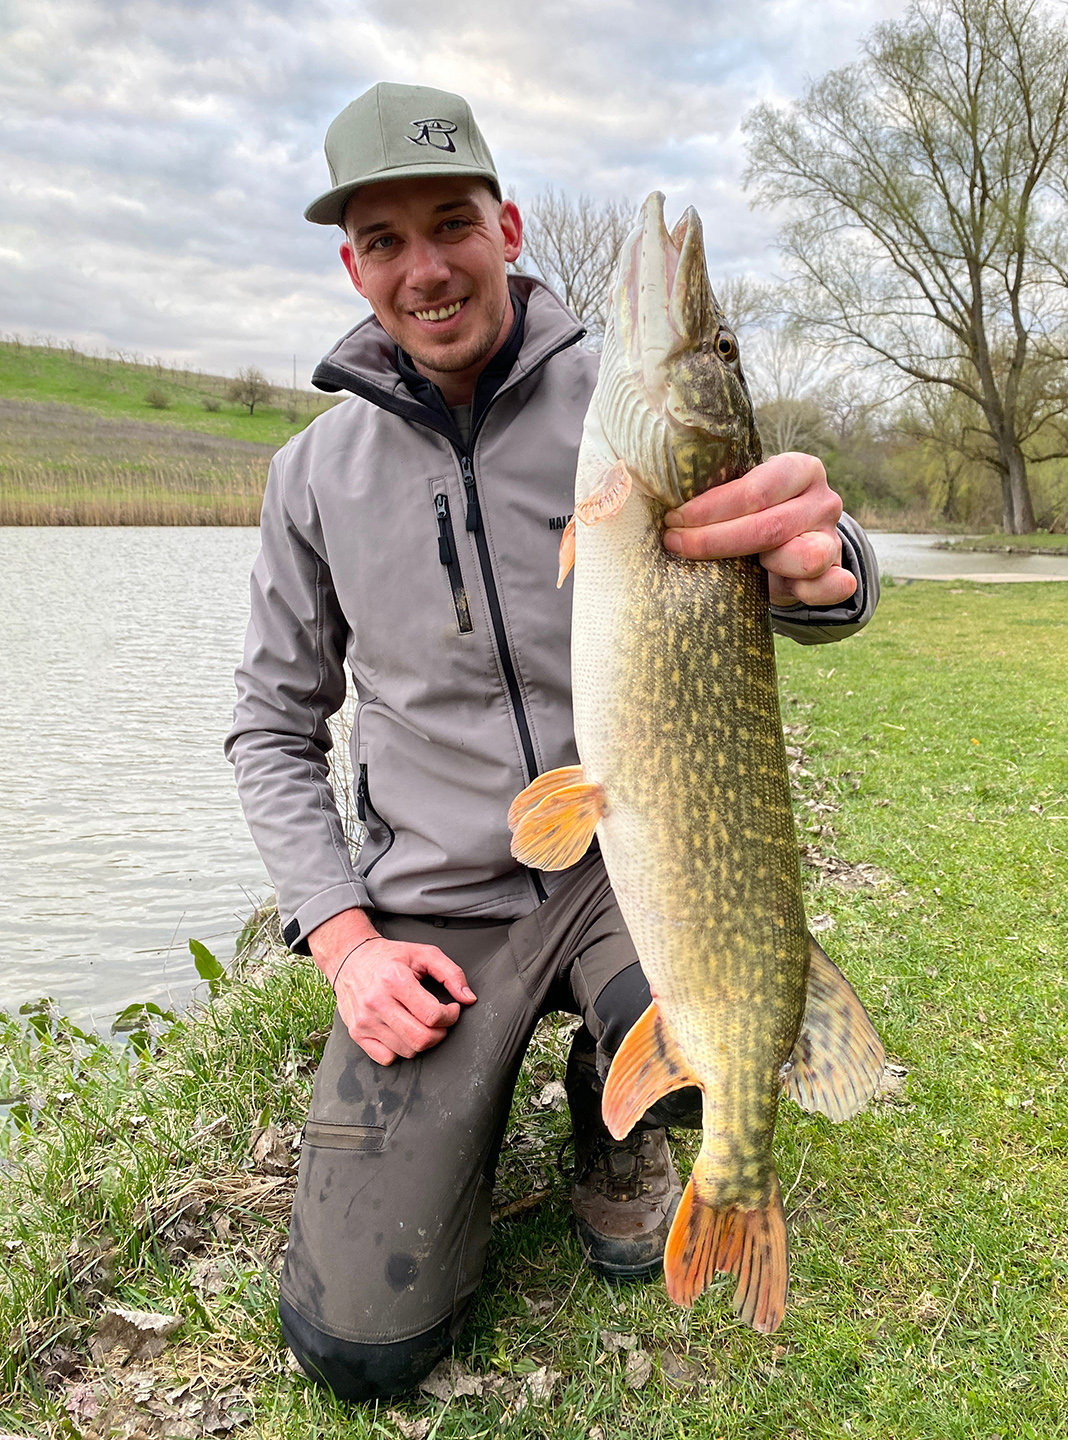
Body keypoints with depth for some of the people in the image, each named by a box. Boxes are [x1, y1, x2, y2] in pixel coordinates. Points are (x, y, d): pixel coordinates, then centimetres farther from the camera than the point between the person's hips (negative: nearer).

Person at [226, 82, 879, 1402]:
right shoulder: (316, 469, 1)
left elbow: (814, 599, -13)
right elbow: (274, 724, 7)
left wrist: (821, 560, -39)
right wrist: (341, 934, -7)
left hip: (631, 852, 0)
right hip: (431, 905, 1)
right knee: (360, 1338, -8)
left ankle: (613, 1120, 6)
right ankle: (475, 1090, 24)